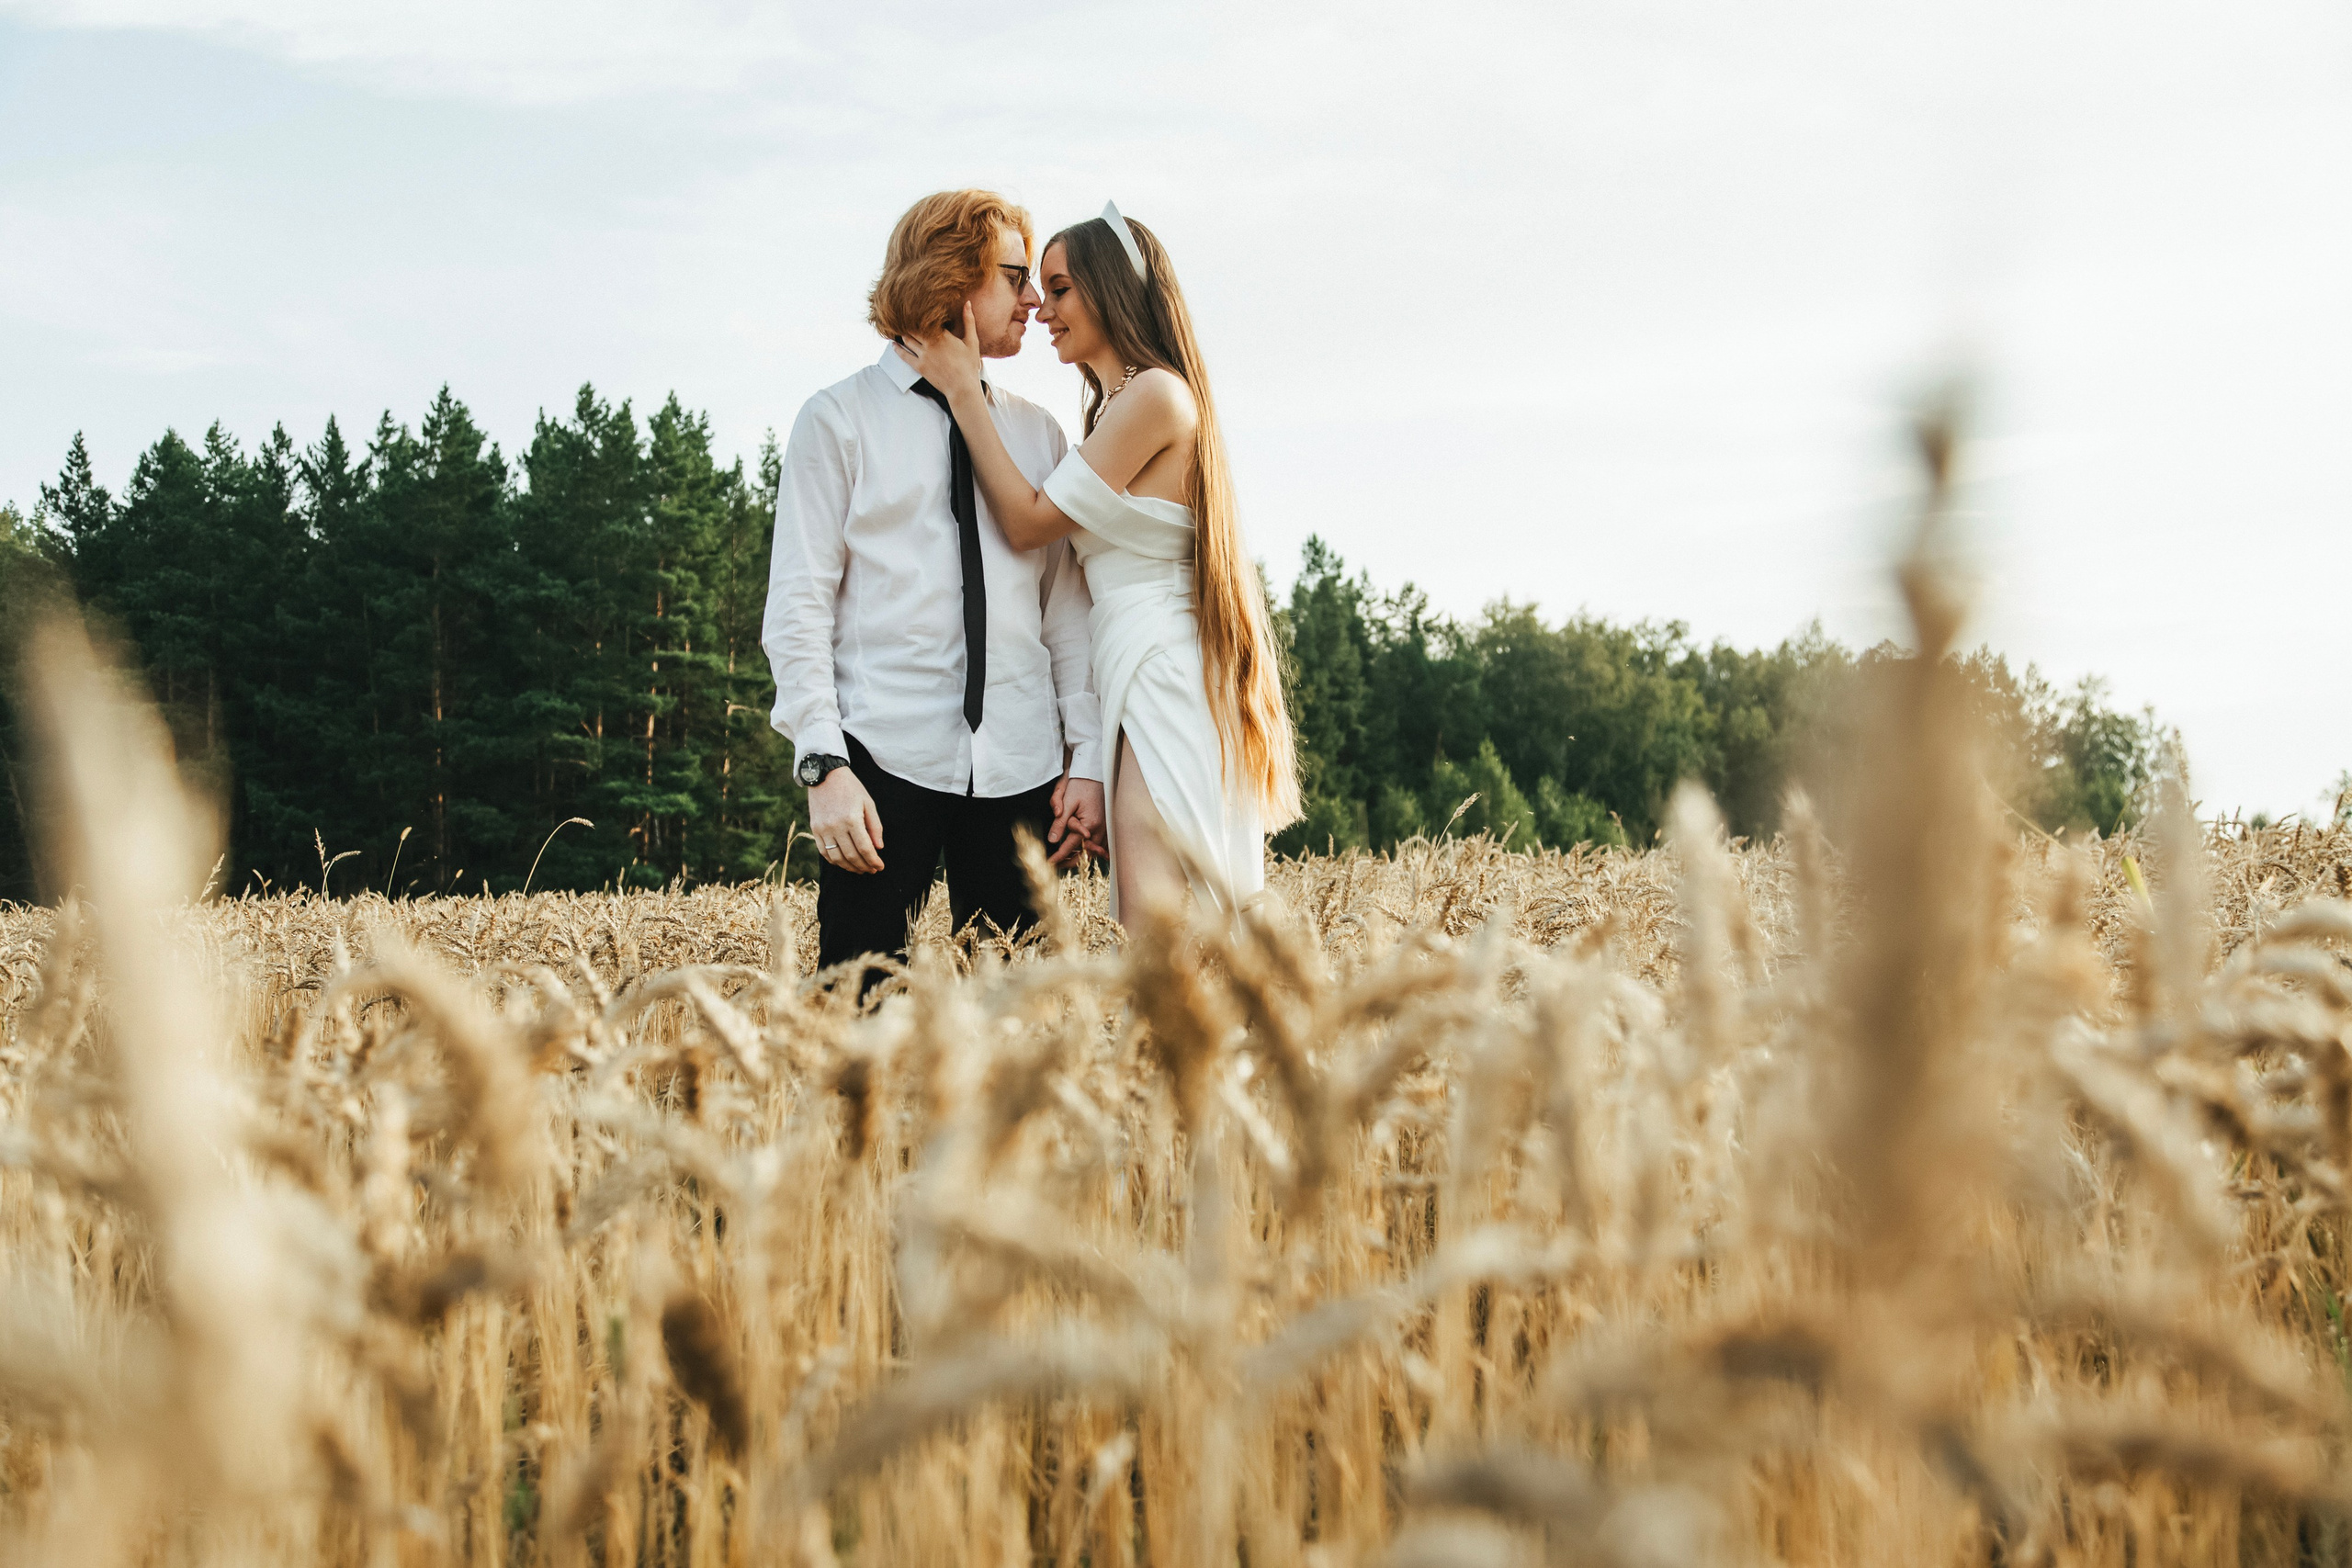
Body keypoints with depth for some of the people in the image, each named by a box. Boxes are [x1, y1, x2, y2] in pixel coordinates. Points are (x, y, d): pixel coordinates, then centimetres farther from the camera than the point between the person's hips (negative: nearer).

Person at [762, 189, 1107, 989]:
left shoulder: (1037, 433, 15)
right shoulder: (840, 419, 4)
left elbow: (1069, 609, 14)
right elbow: (798, 607, -2)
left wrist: (1088, 757, 6)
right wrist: (824, 764, -12)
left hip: (1020, 769, 4)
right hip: (886, 761, -3)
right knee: (861, 999, -8)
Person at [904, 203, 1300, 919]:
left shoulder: (1156, 393, -10)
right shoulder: (1115, 406, 21)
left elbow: (1031, 522, -9)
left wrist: (964, 389, -4)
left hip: (1163, 669, -10)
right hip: (1141, 676, 10)